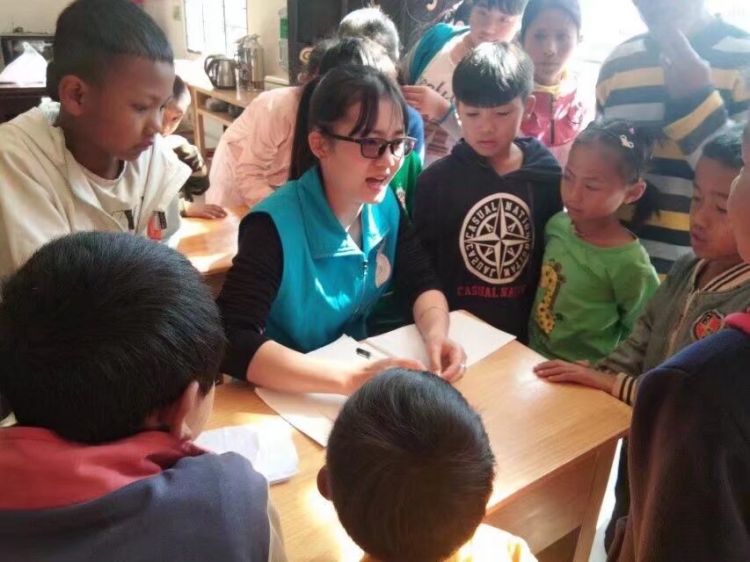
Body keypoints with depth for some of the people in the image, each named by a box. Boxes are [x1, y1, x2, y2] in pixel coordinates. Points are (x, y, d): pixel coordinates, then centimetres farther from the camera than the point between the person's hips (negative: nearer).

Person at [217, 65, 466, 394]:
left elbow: (422, 284, 2)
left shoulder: (385, 204, -5)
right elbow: (232, 343, -31)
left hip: (358, 362, 5)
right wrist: (351, 379, -38)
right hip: (288, 398, -4)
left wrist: (436, 336, -18)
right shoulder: (274, 226, -24)